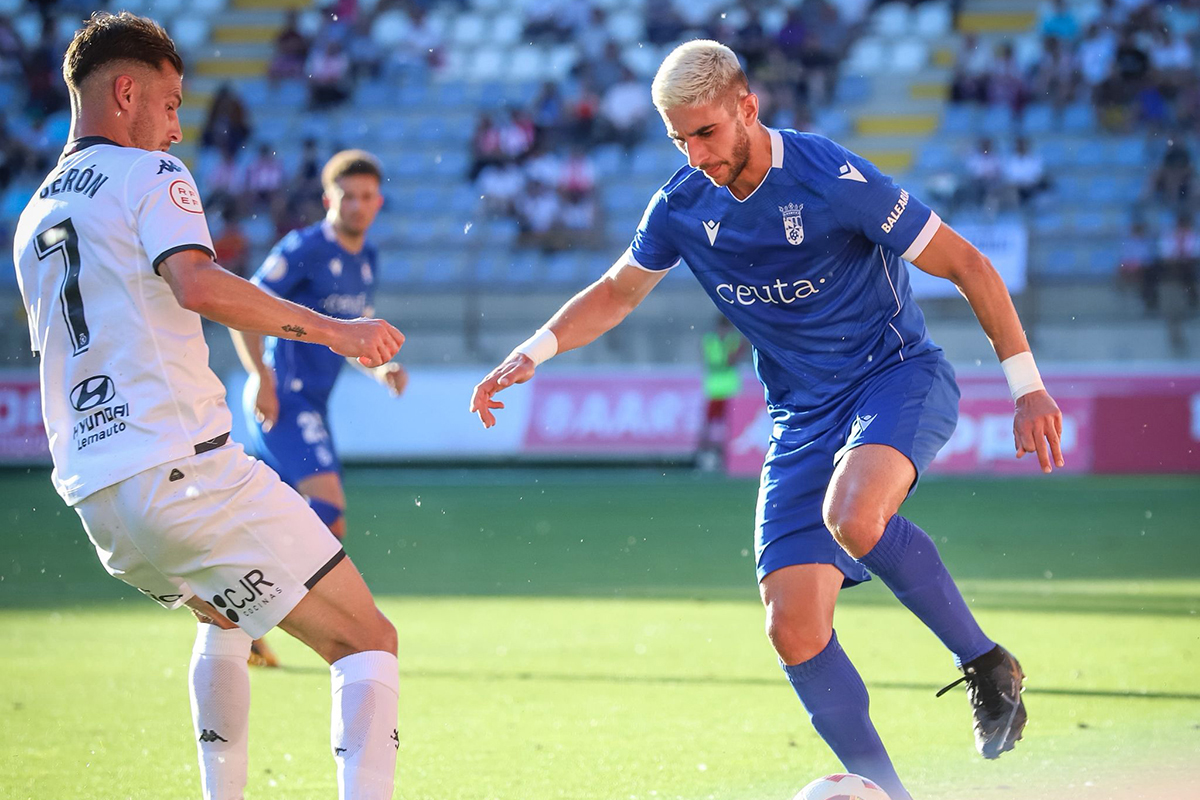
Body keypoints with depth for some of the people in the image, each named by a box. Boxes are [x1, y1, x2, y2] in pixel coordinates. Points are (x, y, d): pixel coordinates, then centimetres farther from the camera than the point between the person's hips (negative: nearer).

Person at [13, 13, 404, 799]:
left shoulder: (32, 220, 20)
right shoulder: (148, 175, -2)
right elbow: (197, 285, -21)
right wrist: (331, 328, -18)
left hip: (95, 497, 8)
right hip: (185, 467, -8)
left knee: (224, 619, 35)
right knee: (367, 643, -4)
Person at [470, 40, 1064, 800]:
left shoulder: (833, 179, -19)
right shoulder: (683, 206, -2)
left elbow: (967, 265, -12)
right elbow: (617, 291, 18)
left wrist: (1026, 386, -12)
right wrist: (533, 352, 3)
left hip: (899, 376, -5)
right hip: (804, 417, 5)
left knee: (853, 516, -38)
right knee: (794, 628, -9)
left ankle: (984, 661, -15)